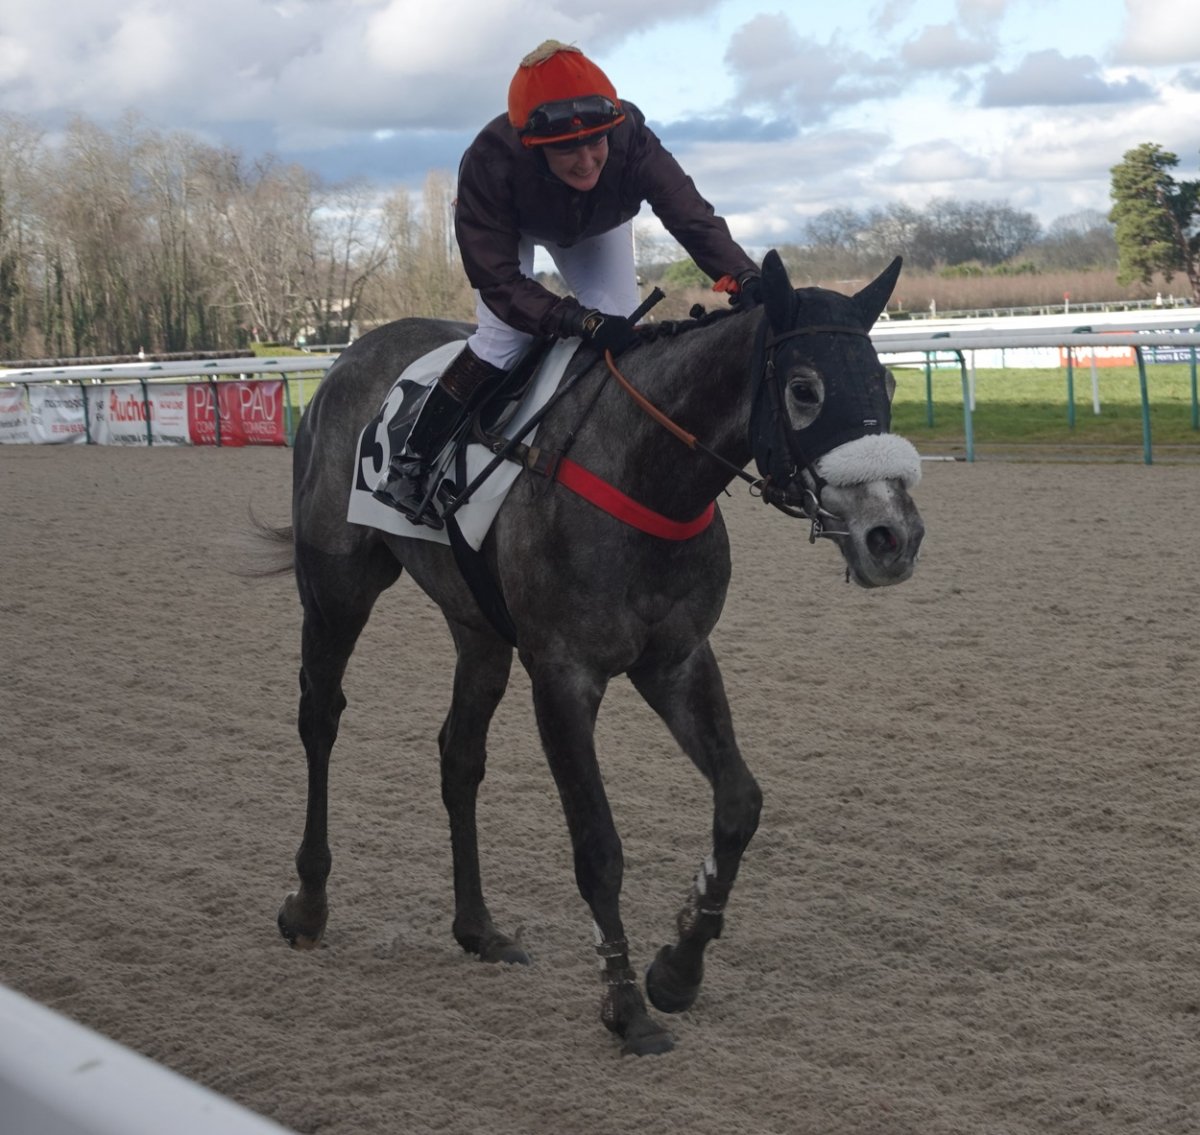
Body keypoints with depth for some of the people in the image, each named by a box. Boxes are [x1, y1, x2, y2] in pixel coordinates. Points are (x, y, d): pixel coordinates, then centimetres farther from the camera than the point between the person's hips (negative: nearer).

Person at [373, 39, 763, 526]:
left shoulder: (629, 138, -41)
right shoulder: (489, 162, -44)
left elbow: (691, 216, -45)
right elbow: (498, 281, -42)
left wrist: (744, 277, -64)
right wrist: (584, 322, -54)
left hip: (595, 228, 3)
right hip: (506, 226, -3)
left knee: (622, 336, -12)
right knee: (504, 336, -21)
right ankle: (409, 464, -11)